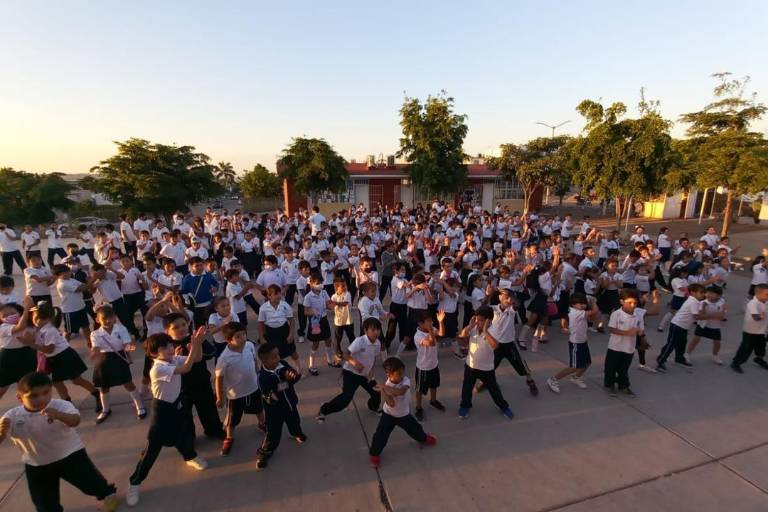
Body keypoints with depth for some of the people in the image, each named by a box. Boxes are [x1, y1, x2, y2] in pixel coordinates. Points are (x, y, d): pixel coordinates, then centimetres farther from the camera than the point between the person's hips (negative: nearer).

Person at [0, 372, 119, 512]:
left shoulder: (60, 406, -27)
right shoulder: (12, 417, -16)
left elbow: (75, 420, -44)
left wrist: (58, 415, -65)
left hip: (70, 454, -3)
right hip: (37, 465, 3)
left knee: (90, 482, 6)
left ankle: (106, 493, 37)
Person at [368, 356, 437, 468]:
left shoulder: (406, 381, -25)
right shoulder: (386, 386, -26)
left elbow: (400, 391, -45)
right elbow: (391, 404, -34)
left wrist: (384, 387, -45)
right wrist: (383, 391, -46)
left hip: (404, 414, 2)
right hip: (389, 415, -2)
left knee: (415, 429, 19)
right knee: (380, 435, -6)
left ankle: (423, 438, 52)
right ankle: (374, 454, 19)